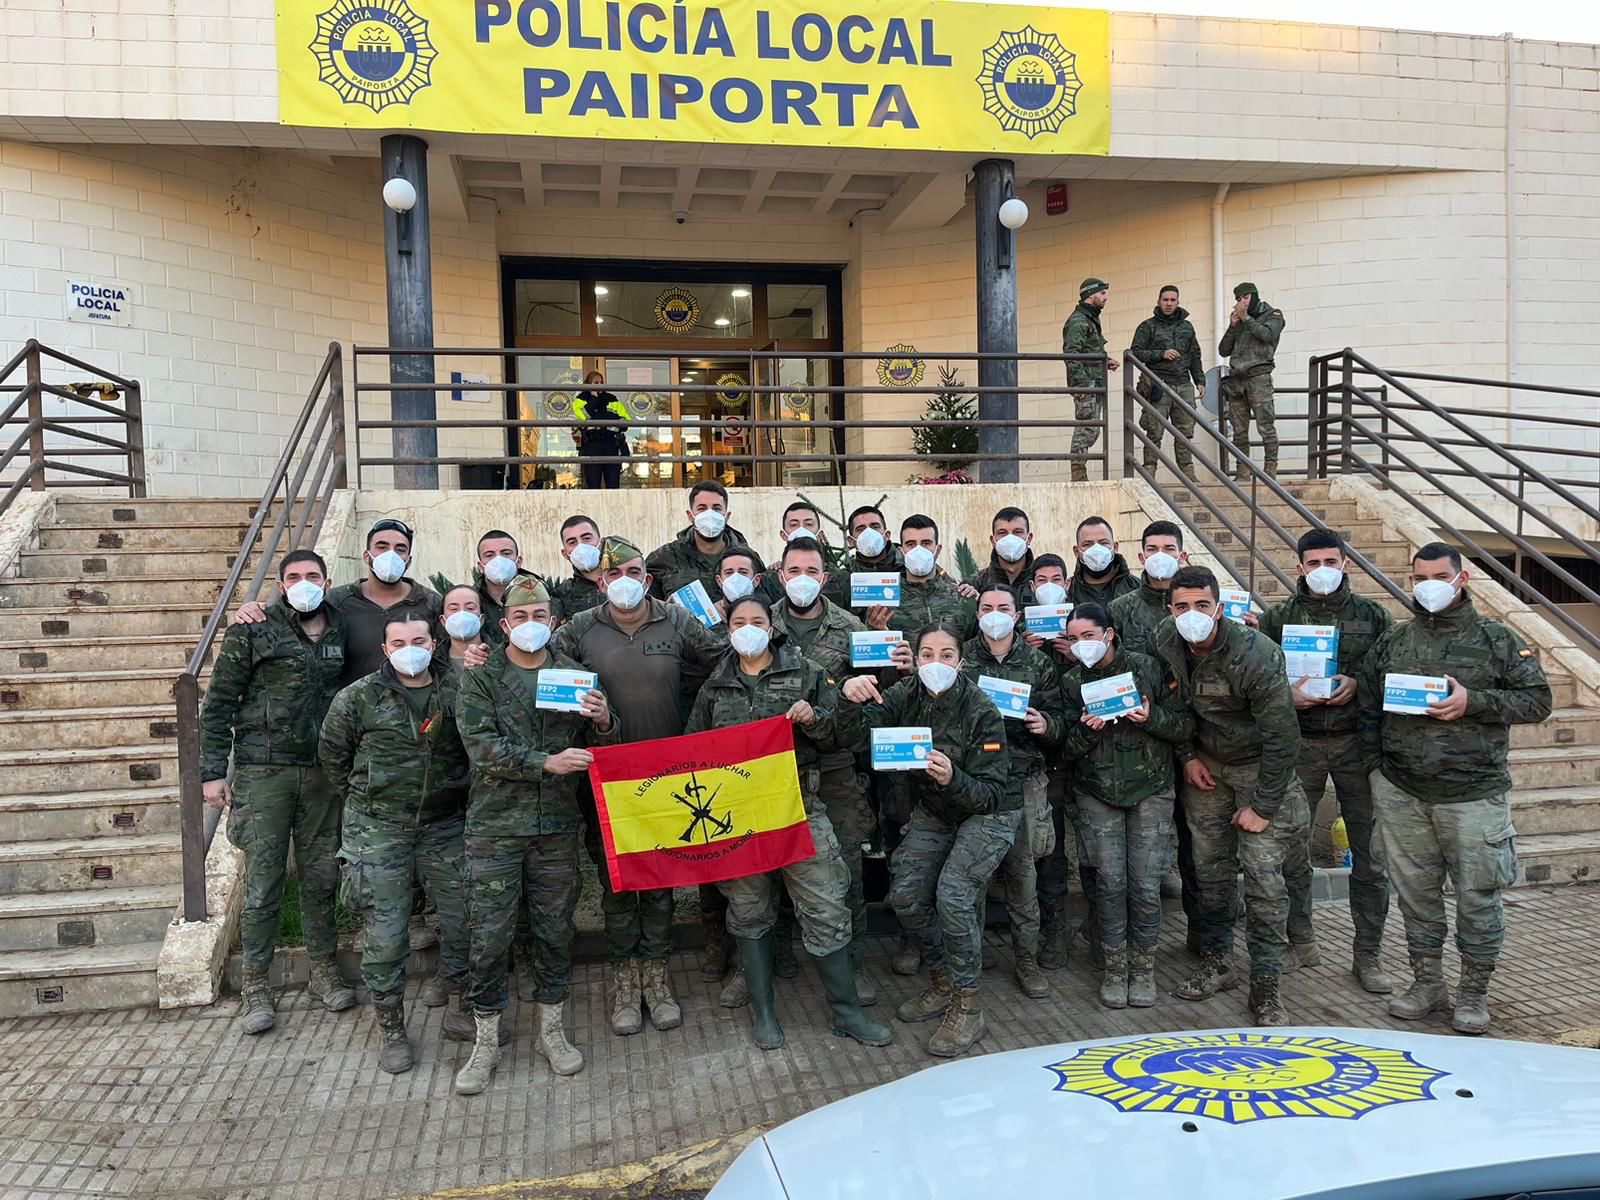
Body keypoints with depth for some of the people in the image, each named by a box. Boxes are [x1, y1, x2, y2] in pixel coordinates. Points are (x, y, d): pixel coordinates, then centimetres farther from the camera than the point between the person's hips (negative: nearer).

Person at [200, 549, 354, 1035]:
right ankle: (256, 984, 14)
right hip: (263, 771, -3)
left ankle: (324, 969, 24)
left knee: (321, 876, 10)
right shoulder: (253, 632, -2)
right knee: (262, 880, 0)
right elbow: (219, 703, -2)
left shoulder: (341, 633, 9)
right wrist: (212, 771, -7)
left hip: (323, 771, 3)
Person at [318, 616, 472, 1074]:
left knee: (465, 919, 7)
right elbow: (332, 755, 8)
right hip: (379, 830, -2)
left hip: (445, 826, 2)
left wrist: (461, 798, 6)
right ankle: (392, 1031, 18)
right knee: (384, 933, 1)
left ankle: (462, 1010, 27)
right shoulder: (358, 697, -5)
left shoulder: (457, 691, -2)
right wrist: (364, 799, 10)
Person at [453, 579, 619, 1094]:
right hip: (496, 824, -2)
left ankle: (552, 1031, 28)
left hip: (558, 825, 2)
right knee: (490, 935, 2)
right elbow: (482, 747, -12)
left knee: (555, 930, 11)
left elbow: (598, 746, 8)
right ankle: (485, 1042, 19)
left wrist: (603, 722, -15)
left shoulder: (575, 674, 8)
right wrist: (546, 762, -21)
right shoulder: (481, 678, 0)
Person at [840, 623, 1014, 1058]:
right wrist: (854, 700, -50)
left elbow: (991, 793, -26)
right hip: (932, 812, 6)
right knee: (906, 896, -2)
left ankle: (967, 1008, -4)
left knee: (953, 895, -22)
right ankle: (942, 983, 22)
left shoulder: (981, 710, -26)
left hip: (987, 814, -5)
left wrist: (953, 779, -45)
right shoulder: (909, 694, -11)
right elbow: (870, 721, -28)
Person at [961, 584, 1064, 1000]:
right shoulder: (961, 658, 4)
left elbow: (1058, 721, 9)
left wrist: (1045, 725, -13)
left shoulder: (1038, 663, 7)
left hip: (1024, 781, 1)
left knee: (1022, 871, 5)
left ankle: (1027, 959, 21)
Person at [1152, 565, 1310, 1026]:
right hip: (1206, 763, 5)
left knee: (1263, 873, -8)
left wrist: (1263, 806, -20)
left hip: (1259, 765, -5)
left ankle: (1265, 986, 4)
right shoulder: (1165, 641, -11)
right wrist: (1187, 756, 1)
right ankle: (1216, 963, 27)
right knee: (1210, 867, 11)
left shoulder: (1255, 655, -29)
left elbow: (1282, 736, -24)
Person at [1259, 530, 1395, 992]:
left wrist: (1358, 685, -11)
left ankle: (1368, 955, 16)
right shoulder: (1278, 618, 5)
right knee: (1291, 848, 6)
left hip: (1357, 741, 0)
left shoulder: (1372, 615, 6)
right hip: (1299, 743, 0)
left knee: (1369, 853, 3)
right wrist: (1286, 694, -13)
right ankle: (1301, 941, 23)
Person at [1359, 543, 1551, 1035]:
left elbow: (1537, 700, -1)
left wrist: (1474, 702, -15)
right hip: (1402, 795, 3)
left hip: (1473, 796, -2)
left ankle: (1474, 993, 21)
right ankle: (1427, 983, 26)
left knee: (1477, 897, 4)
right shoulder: (1392, 642, 9)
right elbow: (1368, 706, 14)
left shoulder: (1497, 640, 2)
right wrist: (1376, 765, 6)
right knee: (1416, 892, 11)